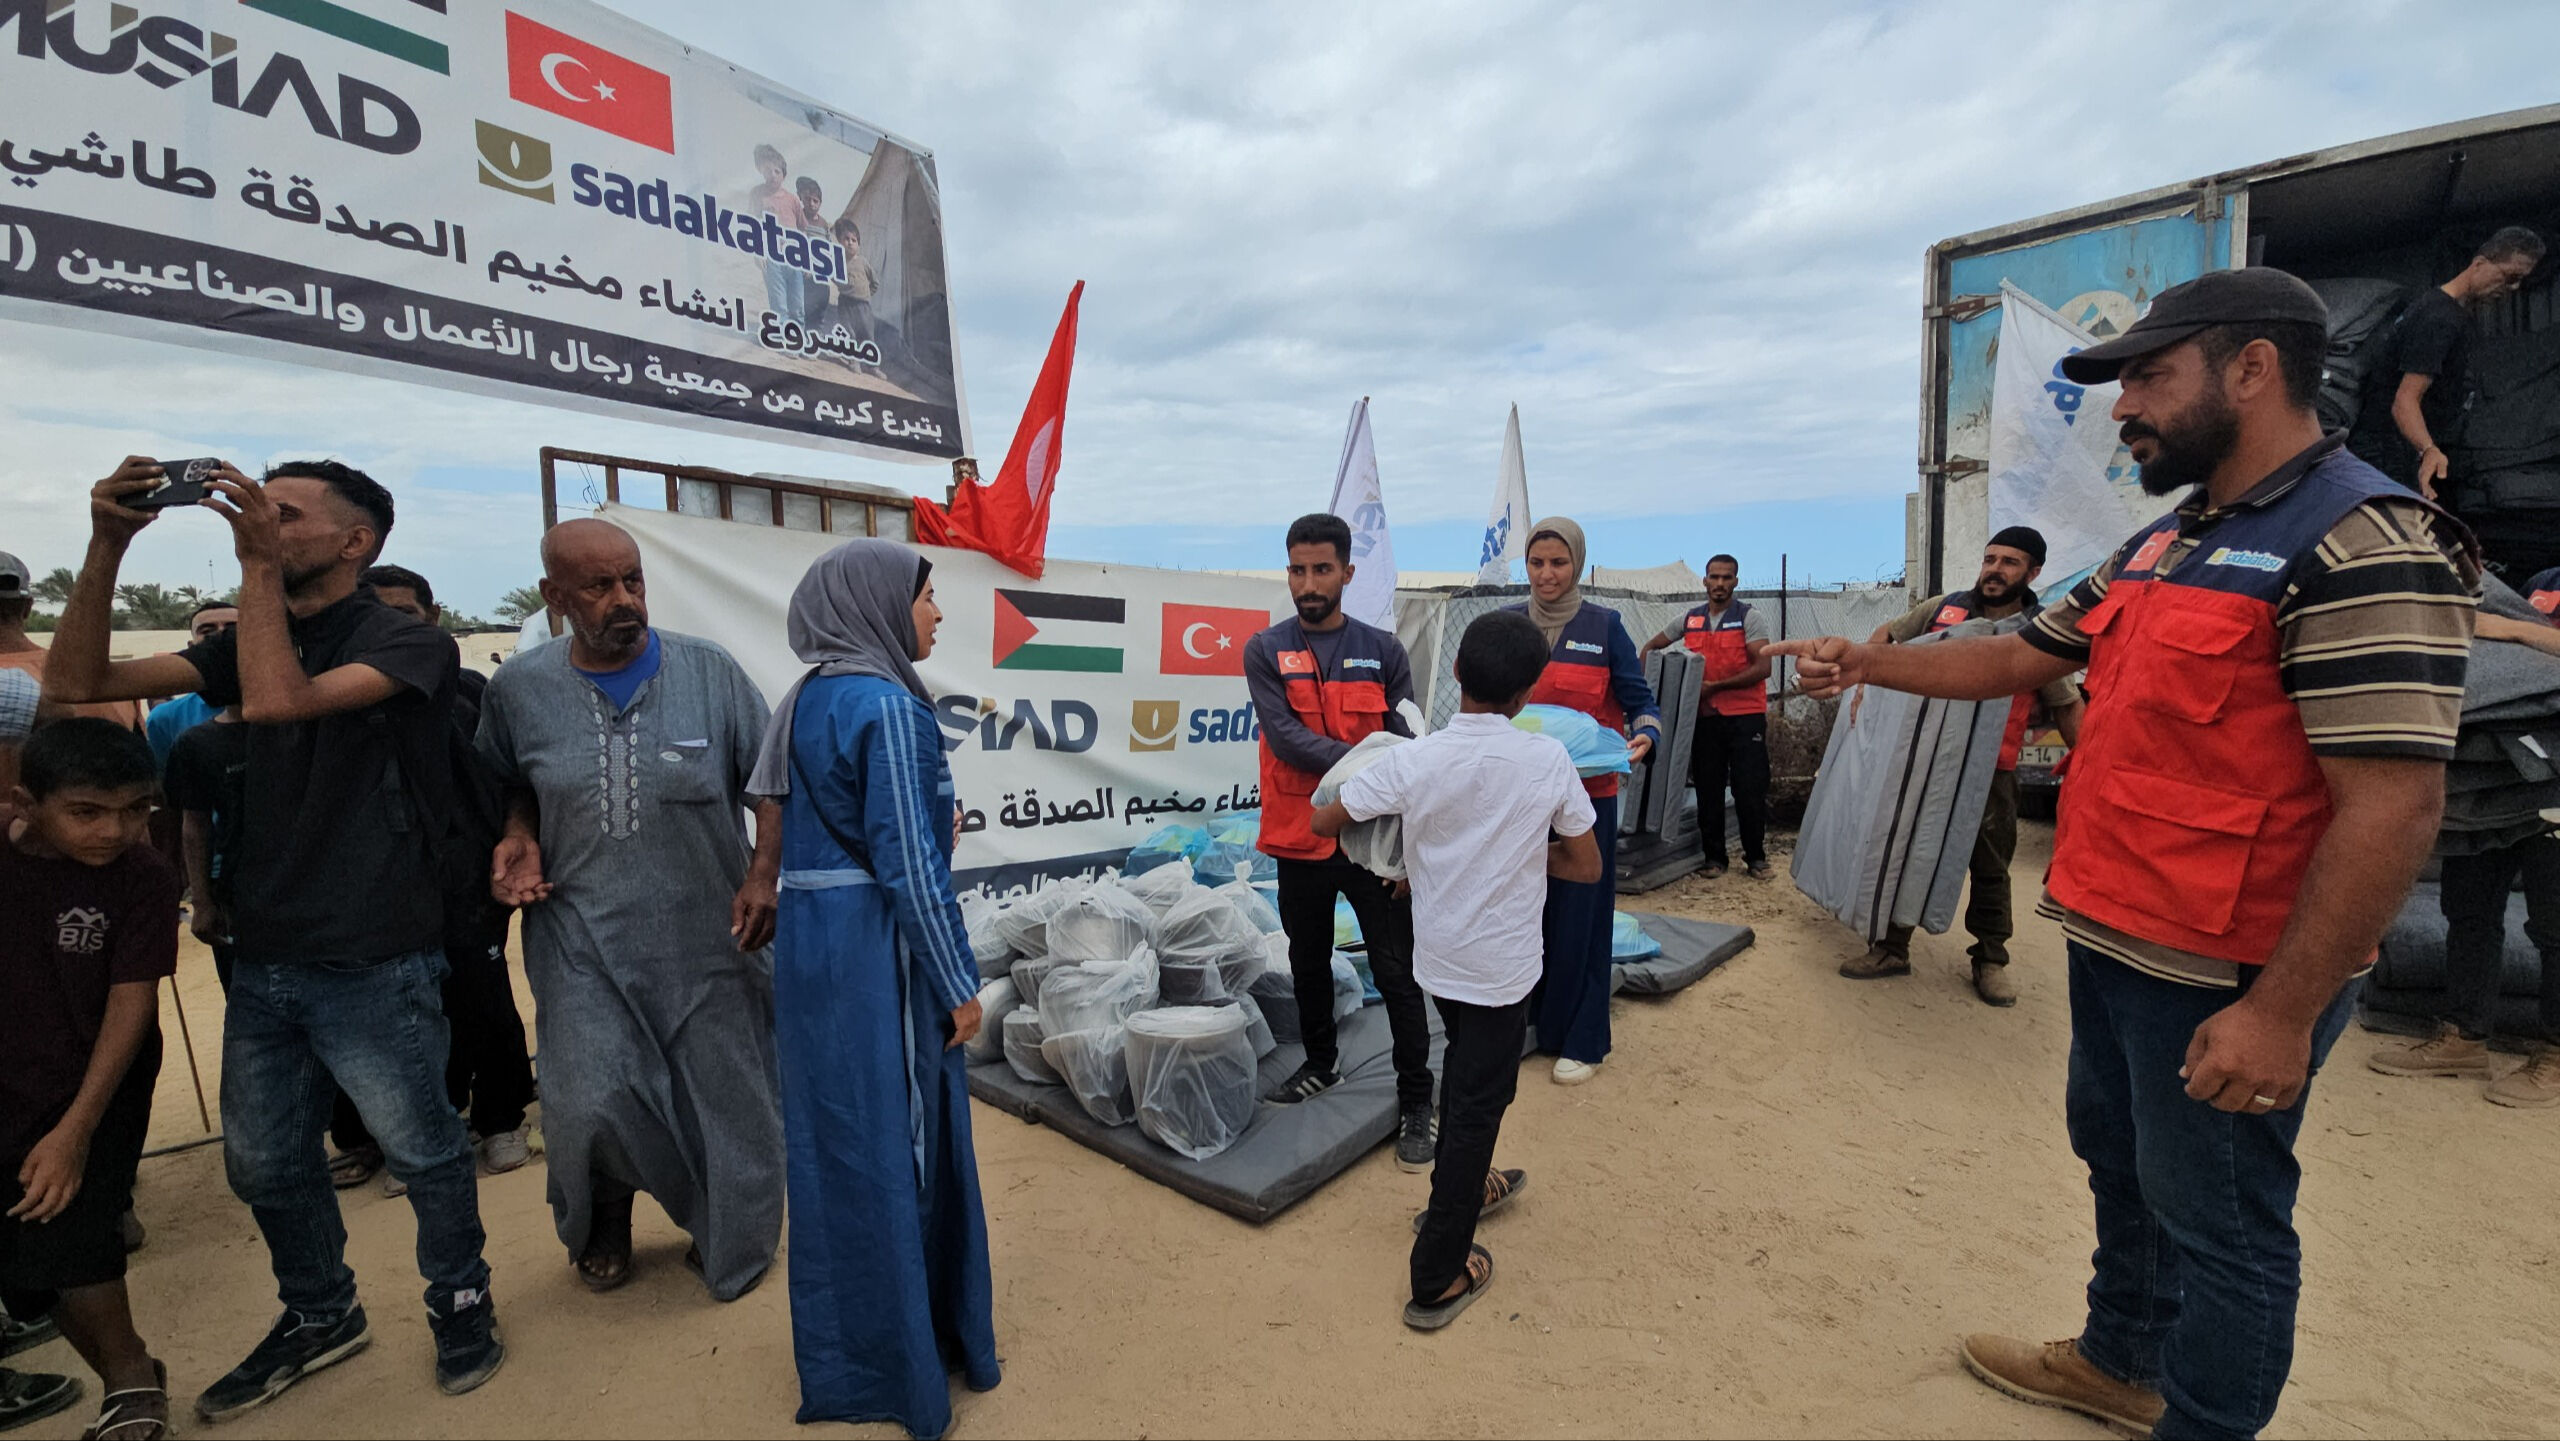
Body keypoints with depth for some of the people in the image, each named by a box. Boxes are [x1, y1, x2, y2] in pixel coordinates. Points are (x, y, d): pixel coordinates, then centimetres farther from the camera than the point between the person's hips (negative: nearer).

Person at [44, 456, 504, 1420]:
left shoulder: (407, 644, -10)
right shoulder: (251, 643, 11)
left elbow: (276, 701, -25)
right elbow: (79, 683, 4)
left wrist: (258, 565, -18)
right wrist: (107, 547, -6)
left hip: (373, 968, -7)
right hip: (262, 961, 7)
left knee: (421, 1151, 8)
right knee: (265, 1165, 19)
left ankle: (461, 1304, 30)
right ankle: (320, 1315, 41)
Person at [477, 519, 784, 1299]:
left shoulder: (708, 670, -6)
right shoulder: (519, 688, 0)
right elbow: (511, 787, 16)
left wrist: (764, 873, -13)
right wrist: (518, 841, -4)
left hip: (709, 937, -1)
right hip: (583, 938, 1)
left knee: (726, 1097, 8)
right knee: (588, 1103, -3)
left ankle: (731, 1242, 36)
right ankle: (603, 1220, 34)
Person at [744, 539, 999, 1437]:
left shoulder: (808, 699, 10)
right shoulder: (888, 706, -17)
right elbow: (908, 862, -19)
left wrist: (933, 821, 13)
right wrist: (959, 984, -12)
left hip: (810, 940, 9)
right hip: (875, 951, -9)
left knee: (833, 1143, 19)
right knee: (894, 1147, 6)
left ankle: (839, 1345, 37)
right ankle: (895, 1365, 24)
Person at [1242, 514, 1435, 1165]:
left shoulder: (1383, 652, 1)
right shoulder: (1265, 652, -2)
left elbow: (1406, 745, -1)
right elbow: (1285, 737, -13)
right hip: (1300, 840, 1)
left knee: (1398, 974, 3)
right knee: (1309, 964, 19)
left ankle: (1415, 1104, 19)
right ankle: (1321, 1064, 42)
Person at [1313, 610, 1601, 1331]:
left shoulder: (1413, 760, -15)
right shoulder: (1547, 760, -16)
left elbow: (1322, 822, -7)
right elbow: (1587, 867, -6)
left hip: (1438, 955, 3)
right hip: (1502, 966, -3)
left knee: (1467, 1074, 28)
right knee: (1477, 1103, 9)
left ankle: (1463, 1190, 49)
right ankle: (1437, 1277, 19)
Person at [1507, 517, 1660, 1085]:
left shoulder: (1604, 625, -1)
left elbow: (1640, 699, 0)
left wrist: (1644, 735, -20)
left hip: (1586, 793, -2)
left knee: (1580, 915, 4)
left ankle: (1581, 1041, 20)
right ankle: (1525, 1022, 26)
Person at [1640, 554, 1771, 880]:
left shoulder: (1751, 618, -1)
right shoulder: (1689, 620, 11)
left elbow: (1762, 668, -11)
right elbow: (1651, 647, 21)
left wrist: (1716, 686, -15)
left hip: (1745, 717, -3)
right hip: (1704, 717, 4)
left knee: (1750, 790, -1)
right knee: (1708, 791, 8)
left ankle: (1756, 858, 13)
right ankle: (1714, 857, 18)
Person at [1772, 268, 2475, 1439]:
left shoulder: (2364, 546, -19)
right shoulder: (2162, 546, 9)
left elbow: (2392, 808, -23)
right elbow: (2019, 657, 18)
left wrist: (2281, 1012, -23)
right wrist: (1863, 663, 10)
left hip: (2226, 979, -9)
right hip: (2111, 941, 9)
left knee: (2216, 1219, 9)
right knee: (2118, 1159, 24)